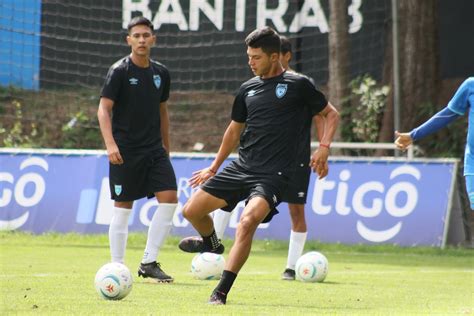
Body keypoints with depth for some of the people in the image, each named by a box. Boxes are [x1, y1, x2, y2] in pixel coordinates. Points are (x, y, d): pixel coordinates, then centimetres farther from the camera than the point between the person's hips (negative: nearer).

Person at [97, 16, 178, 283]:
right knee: (123, 208, -1)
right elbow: (104, 109, -10)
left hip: (154, 149, 5)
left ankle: (149, 263, 0)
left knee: (169, 198, -8)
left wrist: (166, 147, 21)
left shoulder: (161, 73, 10)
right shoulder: (119, 71, -7)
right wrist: (110, 144, -22)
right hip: (126, 151, -5)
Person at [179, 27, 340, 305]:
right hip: (241, 167, 6)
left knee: (247, 223, -28)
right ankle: (211, 243, 37)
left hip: (273, 175, -6)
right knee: (191, 211, 2)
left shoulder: (298, 85, -2)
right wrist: (214, 168, 28)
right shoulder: (248, 89, 12)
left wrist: (324, 148, -9)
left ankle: (221, 292, -21)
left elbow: (331, 114, 7)